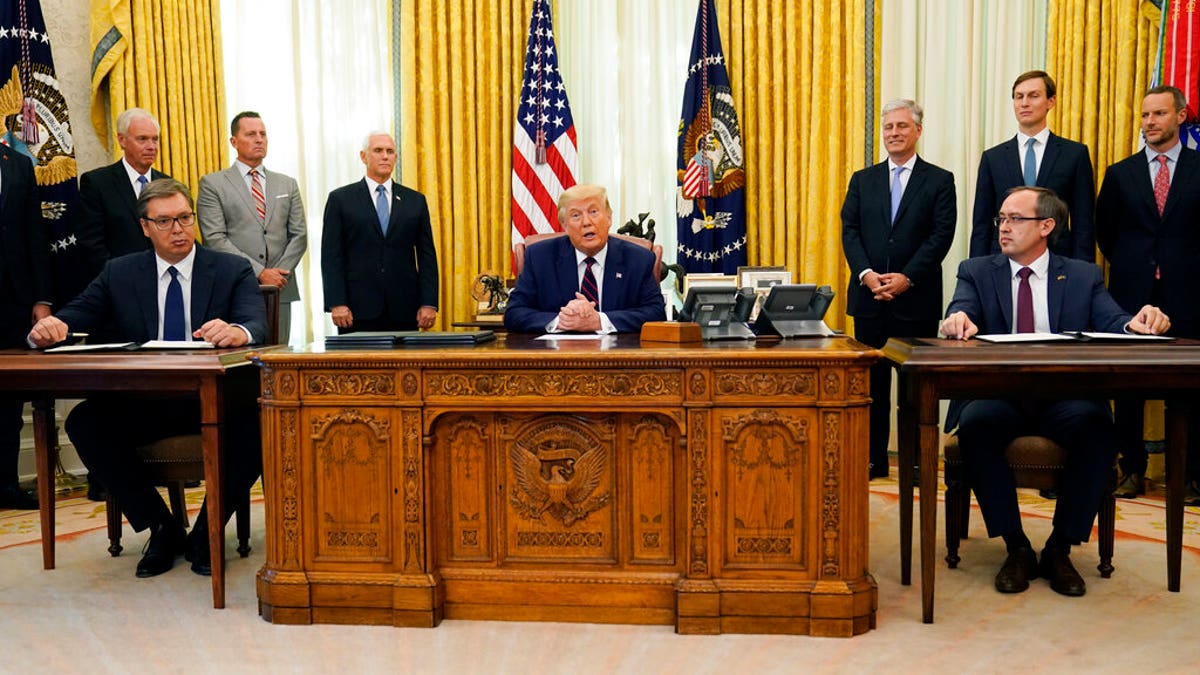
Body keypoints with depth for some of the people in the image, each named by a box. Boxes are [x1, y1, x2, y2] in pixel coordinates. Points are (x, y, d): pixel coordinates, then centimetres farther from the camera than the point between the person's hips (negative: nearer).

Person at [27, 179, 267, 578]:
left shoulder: (232, 270, 1)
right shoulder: (119, 274, 10)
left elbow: (257, 323, -16)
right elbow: (74, 314, 2)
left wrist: (238, 332, -42)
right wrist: (46, 328, -24)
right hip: (144, 405, 3)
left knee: (259, 422, -32)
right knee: (83, 422, -23)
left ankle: (207, 531, -10)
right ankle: (161, 528, -7)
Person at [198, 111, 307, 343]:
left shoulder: (287, 184, 16)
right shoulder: (212, 184, 4)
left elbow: (299, 236, 10)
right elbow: (215, 239, -5)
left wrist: (279, 274, -5)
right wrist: (260, 273, -12)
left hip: (280, 290, 3)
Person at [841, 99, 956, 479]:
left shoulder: (939, 181, 4)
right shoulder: (862, 180, 12)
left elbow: (941, 235, -5)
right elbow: (849, 231, 4)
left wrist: (906, 278, -16)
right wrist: (866, 274, -12)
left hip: (917, 298, -2)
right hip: (869, 297, 3)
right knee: (872, 380, 6)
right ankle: (873, 458, 14)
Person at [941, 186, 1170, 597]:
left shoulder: (1084, 277, 14)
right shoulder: (977, 271, 12)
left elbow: (1112, 322, -2)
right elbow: (961, 313, -7)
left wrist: (1135, 324, -27)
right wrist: (959, 320, -33)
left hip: (1065, 400, 1)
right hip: (998, 397, 0)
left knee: (1098, 426, -32)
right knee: (975, 423, -33)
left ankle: (1059, 550, -13)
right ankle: (1016, 548, -16)